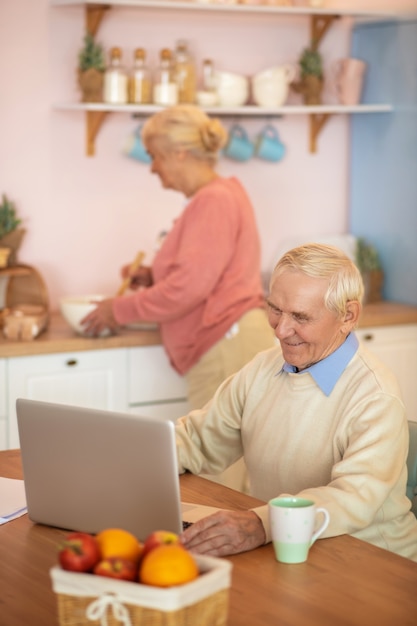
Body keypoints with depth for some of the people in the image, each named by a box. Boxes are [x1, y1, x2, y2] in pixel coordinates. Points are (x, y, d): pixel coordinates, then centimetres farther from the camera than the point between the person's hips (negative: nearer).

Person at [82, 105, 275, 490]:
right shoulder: (218, 195, 18)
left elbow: (189, 288, -18)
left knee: (220, 482, -7)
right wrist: (154, 277, 15)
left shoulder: (214, 201, -13)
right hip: (220, 352, 10)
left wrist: (120, 310, -7)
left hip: (229, 350, -10)